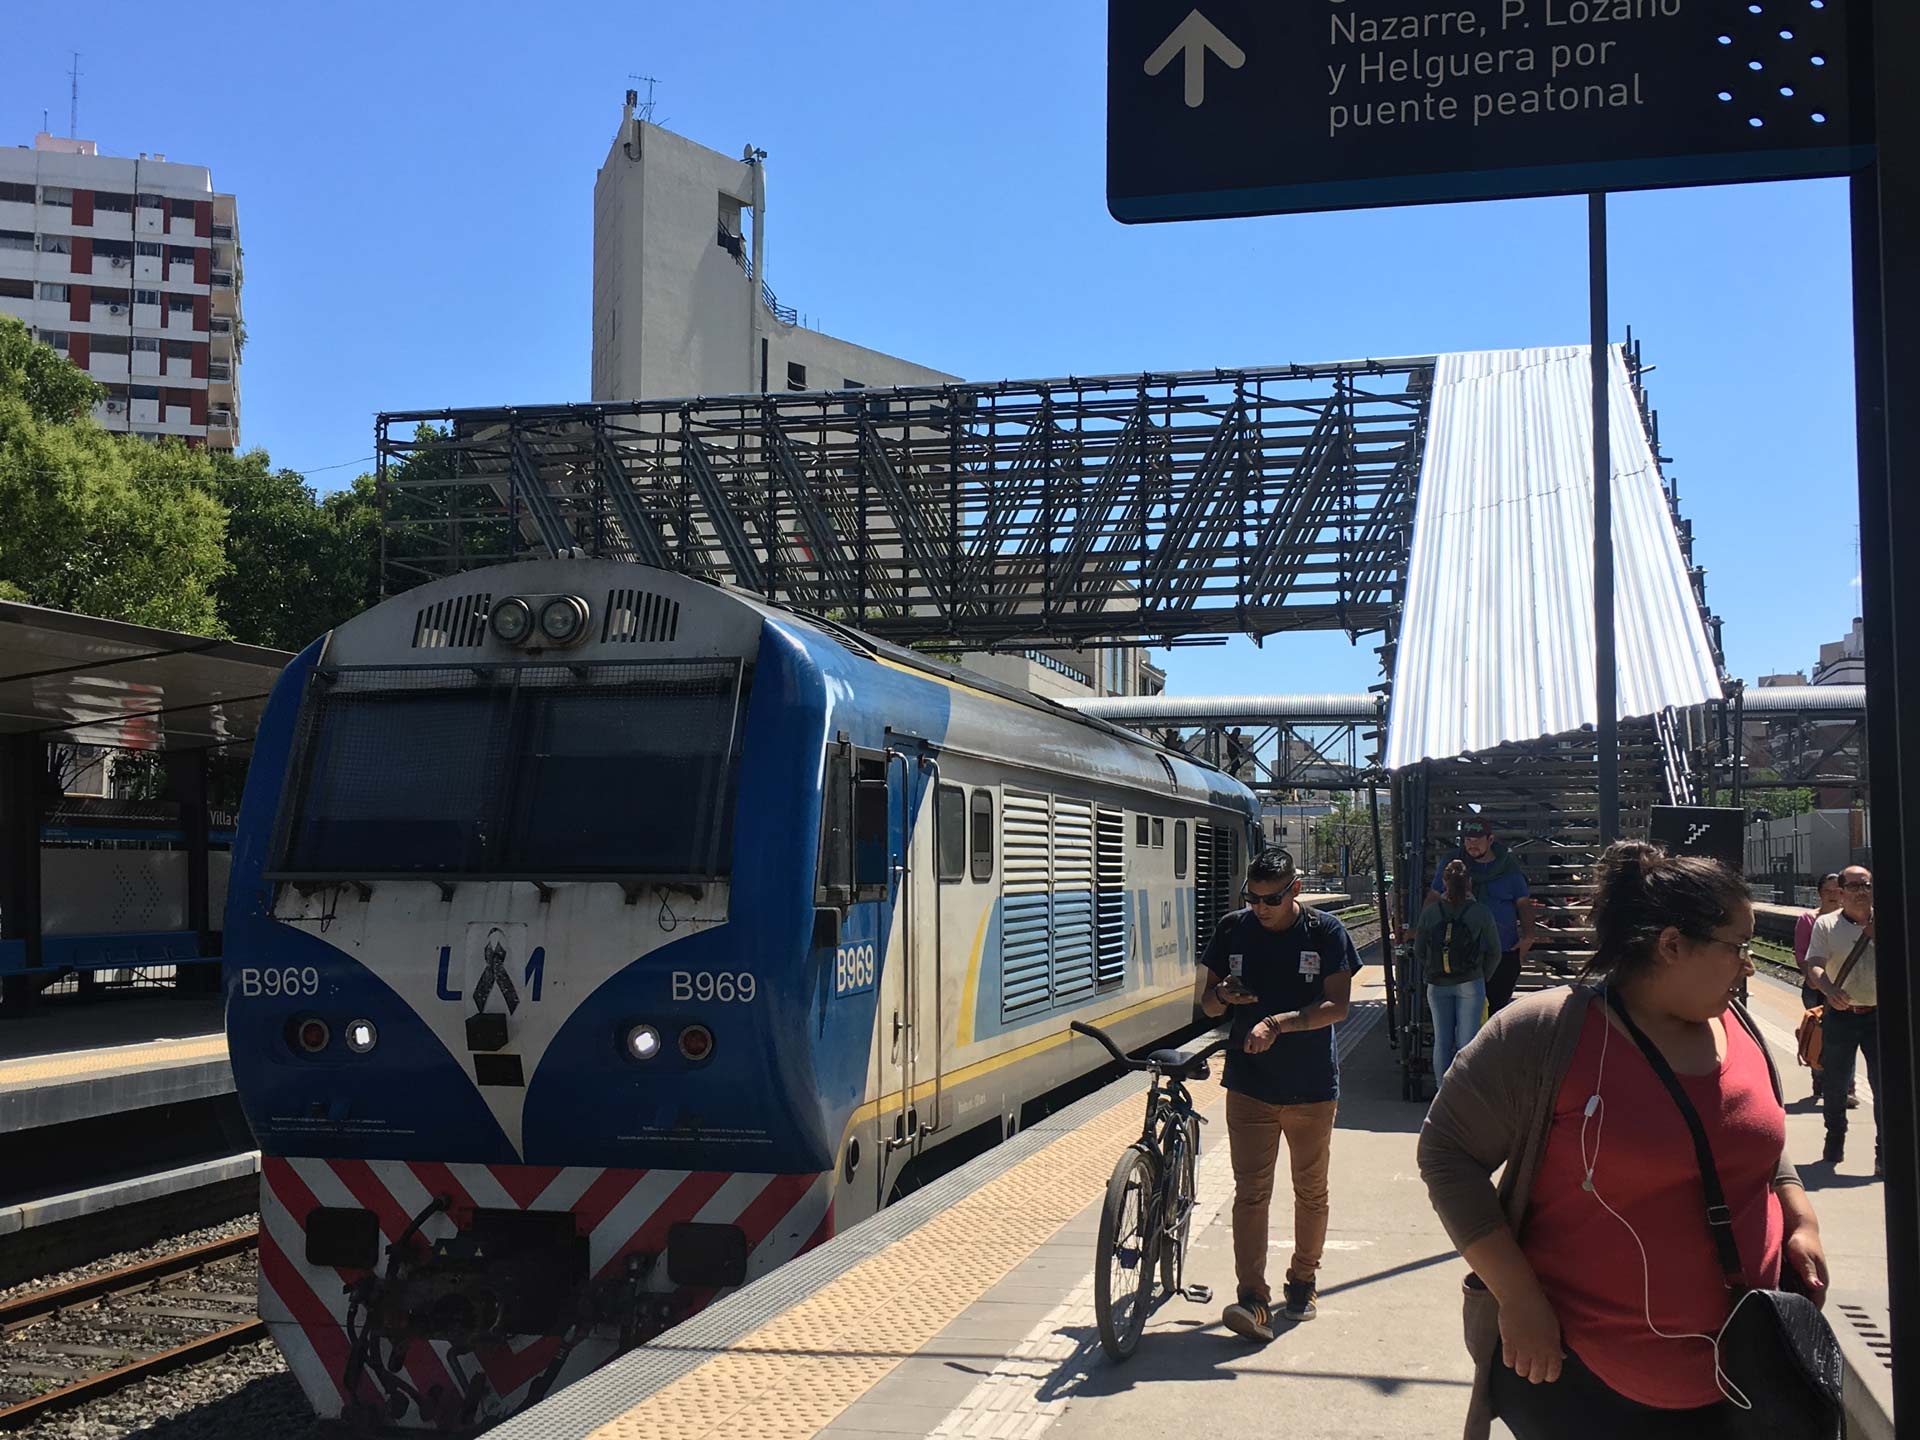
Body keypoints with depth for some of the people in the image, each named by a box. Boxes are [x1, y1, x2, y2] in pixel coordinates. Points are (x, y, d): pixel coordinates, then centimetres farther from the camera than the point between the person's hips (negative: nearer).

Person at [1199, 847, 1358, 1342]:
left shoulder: (1325, 932, -6)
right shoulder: (1234, 929, 1)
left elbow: (1337, 1006, -13)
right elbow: (1207, 1003, 8)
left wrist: (1280, 1023, -26)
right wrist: (1223, 995, -16)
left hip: (1312, 1086, -1)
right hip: (1249, 1083, 1)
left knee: (1311, 1189, 13)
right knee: (1251, 1190, -7)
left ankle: (1303, 1281, 31)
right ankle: (1252, 1298, -8)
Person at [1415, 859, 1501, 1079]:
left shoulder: (1430, 911, -2)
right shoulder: (1481, 913, -6)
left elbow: (1419, 950, 4)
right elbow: (1494, 952, 2)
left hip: (1437, 986, 2)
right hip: (1470, 983, -2)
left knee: (1441, 1041, 9)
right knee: (1467, 1042, 2)